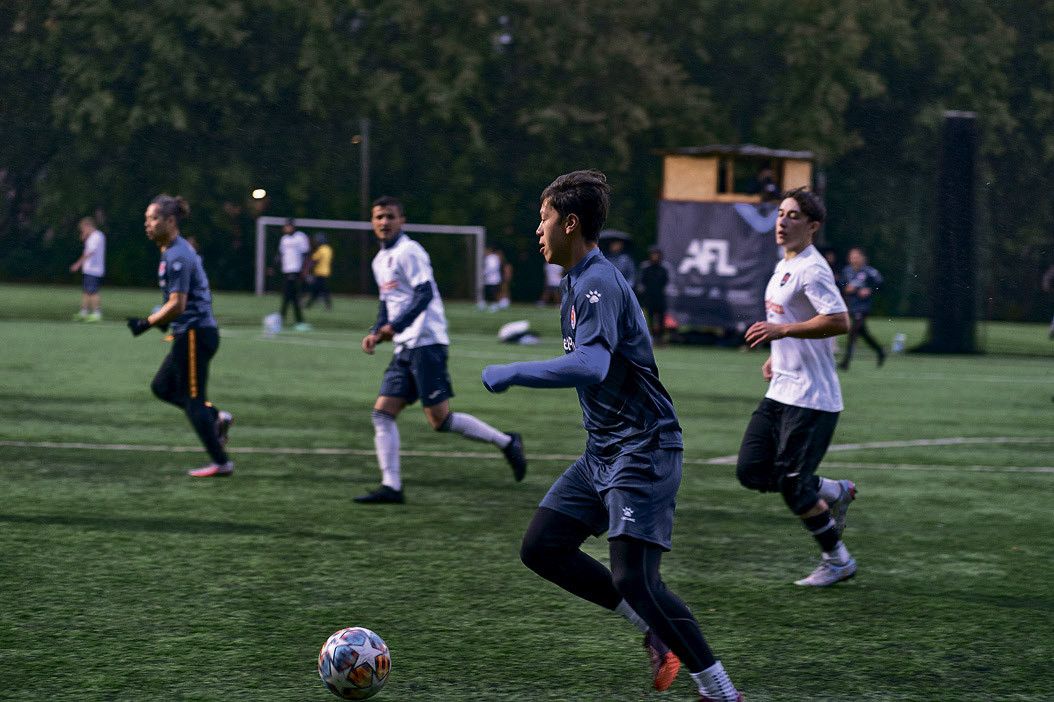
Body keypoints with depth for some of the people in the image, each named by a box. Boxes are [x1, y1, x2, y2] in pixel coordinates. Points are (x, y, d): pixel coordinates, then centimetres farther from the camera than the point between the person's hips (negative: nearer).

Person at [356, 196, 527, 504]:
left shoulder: (408, 252, -8)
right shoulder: (381, 260, 20)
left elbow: (425, 293, -18)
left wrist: (396, 325, -26)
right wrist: (376, 333, 12)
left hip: (426, 343, -9)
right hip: (404, 348, 9)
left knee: (440, 420, -10)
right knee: (382, 413, -2)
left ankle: (506, 442, 6)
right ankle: (391, 486, -2)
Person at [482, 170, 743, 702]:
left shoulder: (600, 284, -18)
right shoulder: (577, 282, 13)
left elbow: (591, 366, -34)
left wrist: (510, 374, -30)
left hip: (642, 453, -10)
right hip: (602, 453, 10)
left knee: (632, 579, -15)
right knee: (542, 548, 4)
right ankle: (656, 633, 12)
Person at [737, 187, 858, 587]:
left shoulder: (812, 270, -15)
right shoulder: (783, 268, 15)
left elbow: (839, 321, -27)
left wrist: (782, 330, -27)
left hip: (812, 399, -9)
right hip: (781, 393, 9)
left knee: (792, 484, -6)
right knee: (751, 472, 3)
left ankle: (837, 560, 11)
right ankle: (835, 493, 22)